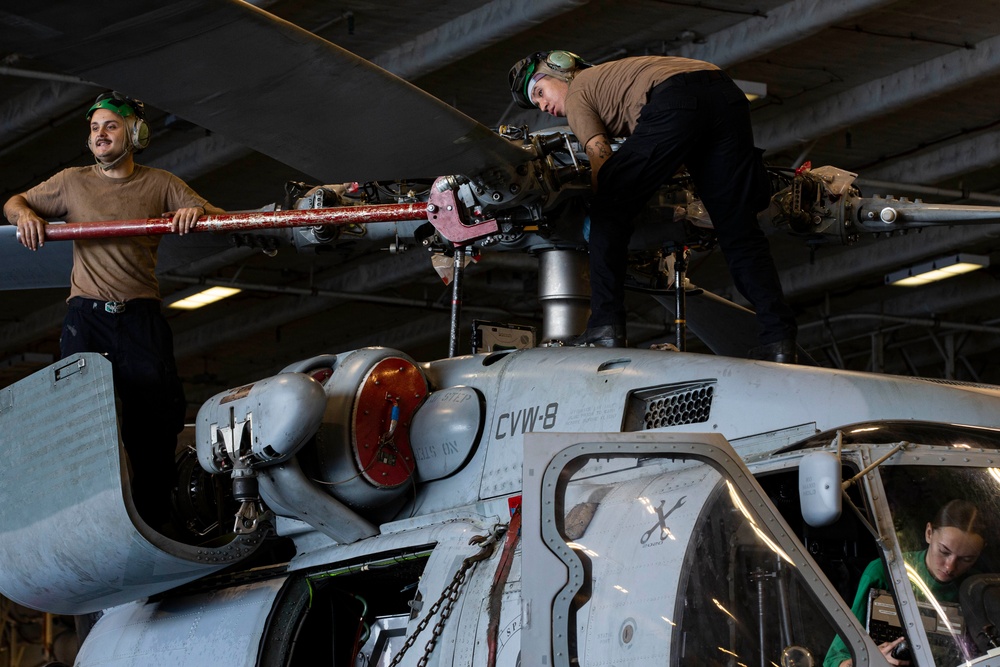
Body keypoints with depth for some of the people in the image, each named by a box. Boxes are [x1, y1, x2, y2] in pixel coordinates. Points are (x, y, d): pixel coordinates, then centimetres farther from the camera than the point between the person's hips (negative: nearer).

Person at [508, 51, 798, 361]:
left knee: (609, 210, 5)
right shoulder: (614, 73, 42)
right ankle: (778, 338, -3)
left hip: (675, 103, -7)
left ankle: (606, 326, -5)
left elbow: (600, 159, 7)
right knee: (738, 230, 8)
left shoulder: (577, 93, 20)